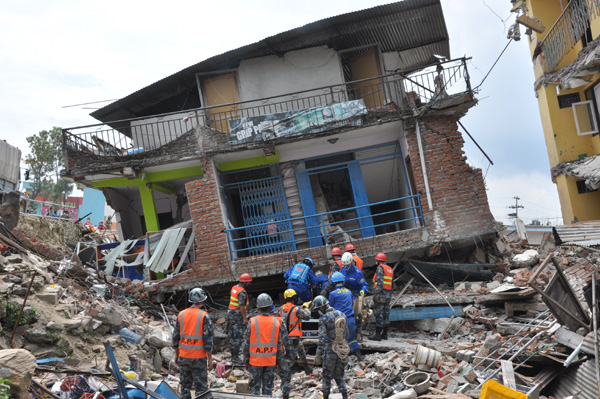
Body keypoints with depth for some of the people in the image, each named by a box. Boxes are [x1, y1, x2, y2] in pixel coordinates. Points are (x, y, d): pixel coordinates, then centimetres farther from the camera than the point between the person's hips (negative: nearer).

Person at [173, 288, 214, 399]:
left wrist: (176, 354, 18)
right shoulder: (204, 316, -11)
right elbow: (208, 339, -12)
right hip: (199, 357, -4)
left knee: (185, 386, 15)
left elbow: (176, 336, 8)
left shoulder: (181, 314, 3)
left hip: (183, 356, 5)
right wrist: (210, 359, -7)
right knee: (201, 387, 2)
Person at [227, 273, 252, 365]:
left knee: (232, 336, 14)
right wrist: (245, 318, -22)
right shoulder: (242, 292, -18)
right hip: (237, 316, -10)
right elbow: (241, 306, -24)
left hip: (231, 313, 10)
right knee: (238, 336, -7)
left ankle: (233, 355, 23)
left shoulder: (234, 288, 10)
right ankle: (235, 358, -7)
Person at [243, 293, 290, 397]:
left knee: (255, 388, 9)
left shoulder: (252, 322, -10)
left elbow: (247, 344, -6)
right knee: (268, 388, 13)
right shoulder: (277, 322, -5)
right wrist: (279, 360, 10)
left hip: (255, 361, -1)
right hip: (271, 361, 2)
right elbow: (280, 344, -1)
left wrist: (246, 361, 4)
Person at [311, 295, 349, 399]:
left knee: (327, 376, 10)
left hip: (330, 349, -5)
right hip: (342, 349, 5)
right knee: (339, 376, 15)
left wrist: (318, 355, -14)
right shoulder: (341, 314, 5)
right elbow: (346, 333, 12)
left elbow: (322, 338, -17)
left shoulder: (323, 319, -12)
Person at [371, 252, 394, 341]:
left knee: (379, 314, -8)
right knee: (386, 314, 11)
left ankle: (378, 335, -9)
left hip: (381, 294, -8)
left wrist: (376, 293, -23)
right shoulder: (390, 269, 18)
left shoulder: (380, 268, -8)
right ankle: (384, 334, 16)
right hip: (388, 295, 8)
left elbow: (379, 281, -20)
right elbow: (392, 284, 21)